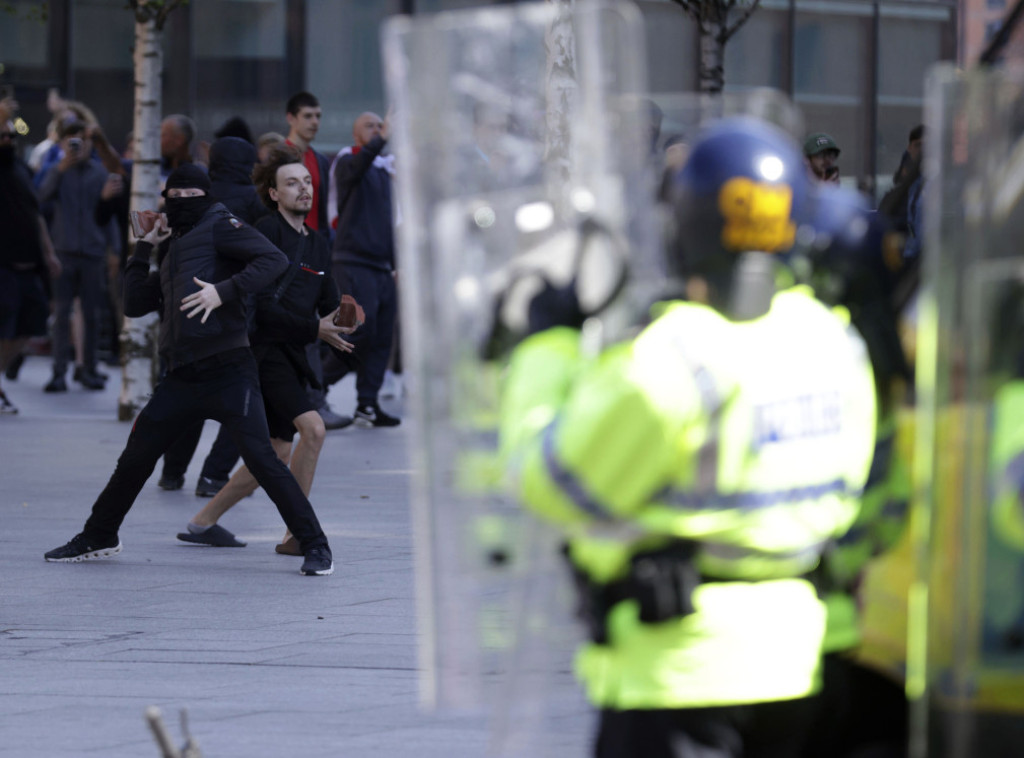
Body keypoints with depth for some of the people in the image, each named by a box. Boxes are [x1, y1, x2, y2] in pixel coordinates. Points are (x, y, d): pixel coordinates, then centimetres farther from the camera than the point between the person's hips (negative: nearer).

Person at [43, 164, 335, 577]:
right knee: (134, 460, 10)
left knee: (260, 458, -14)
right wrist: (144, 248, 18)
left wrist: (225, 291, -22)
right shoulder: (173, 250, 24)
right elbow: (134, 304, 22)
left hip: (228, 370, -7)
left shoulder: (218, 226, 2)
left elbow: (274, 260, -11)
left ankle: (315, 547, -8)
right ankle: (98, 538, 27)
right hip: (182, 378, 7)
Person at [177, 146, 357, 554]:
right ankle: (295, 534, -16)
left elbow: (328, 303, 20)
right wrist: (315, 329, -17)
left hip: (293, 354, 9)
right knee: (312, 427, -23)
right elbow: (263, 306, -15)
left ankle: (203, 522, 22)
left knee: (276, 456, 9)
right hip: (266, 348, -9)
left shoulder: (317, 245, 17)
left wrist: (337, 321, -2)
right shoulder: (267, 232, -9)